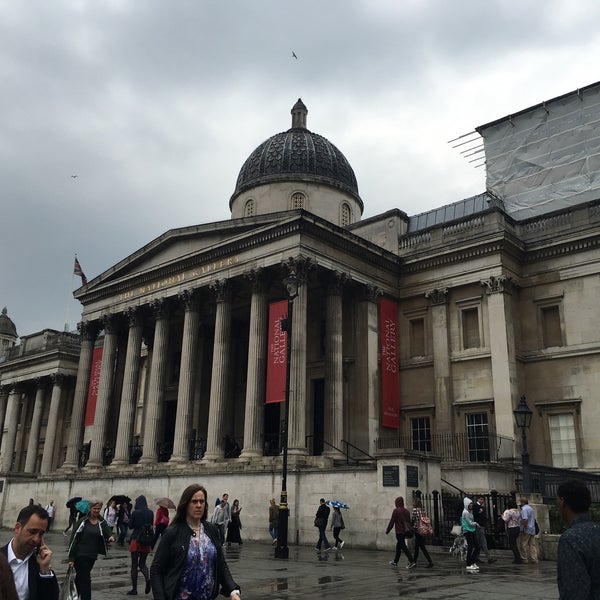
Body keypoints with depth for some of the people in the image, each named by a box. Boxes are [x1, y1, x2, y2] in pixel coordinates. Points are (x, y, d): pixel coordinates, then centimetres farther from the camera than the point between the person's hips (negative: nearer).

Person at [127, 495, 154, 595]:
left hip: (136, 540, -4)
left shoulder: (135, 513, -11)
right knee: (142, 564, 14)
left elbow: (130, 526, -2)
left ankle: (134, 589, 10)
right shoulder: (150, 513, 1)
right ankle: (148, 578, -14)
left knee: (134, 565, 7)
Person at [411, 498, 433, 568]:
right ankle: (414, 561, 24)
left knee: (422, 547, -3)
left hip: (417, 530, -7)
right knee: (416, 546, 16)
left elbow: (412, 520, -9)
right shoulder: (423, 510, 7)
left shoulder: (415, 510, -12)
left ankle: (430, 562, -9)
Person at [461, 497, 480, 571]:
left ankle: (473, 563, 18)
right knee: (470, 547, -6)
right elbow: (470, 523, -14)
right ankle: (468, 565, 2)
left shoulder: (470, 511, 14)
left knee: (477, 547, 8)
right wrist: (476, 524, 1)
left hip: (472, 531, 9)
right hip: (468, 531, -9)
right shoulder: (465, 512, -14)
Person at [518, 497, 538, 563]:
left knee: (523, 545, -1)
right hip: (532, 529, 9)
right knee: (532, 545, 8)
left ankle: (524, 559, 2)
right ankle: (534, 558, 6)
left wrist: (524, 529, -21)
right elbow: (534, 519, 22)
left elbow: (525, 519, -24)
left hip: (526, 530, -9)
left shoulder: (524, 509, -14)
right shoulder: (531, 508, 16)